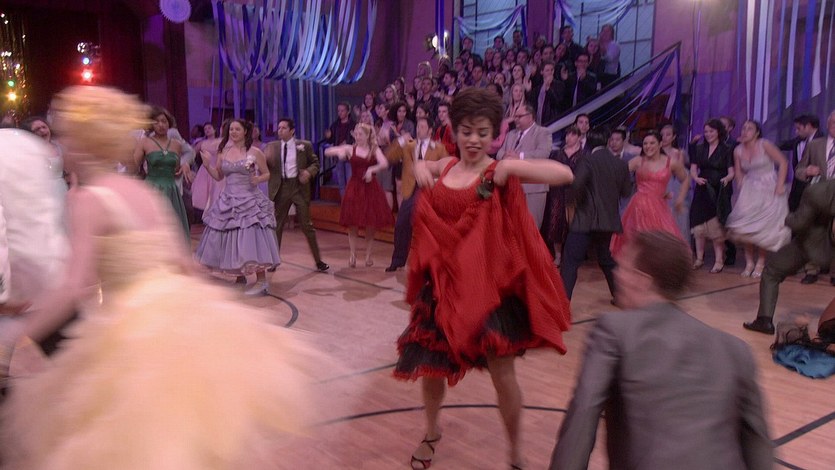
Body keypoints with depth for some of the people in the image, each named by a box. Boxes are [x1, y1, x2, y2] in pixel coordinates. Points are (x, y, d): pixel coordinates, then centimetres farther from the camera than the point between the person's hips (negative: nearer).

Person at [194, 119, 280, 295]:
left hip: (249, 201, -5)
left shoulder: (255, 152, -4)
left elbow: (267, 174, 1)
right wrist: (207, 164, -3)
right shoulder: (223, 152, 8)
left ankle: (261, 281, 1)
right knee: (230, 241, 8)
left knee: (251, 240, -9)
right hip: (228, 201, 5)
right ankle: (240, 277, 23)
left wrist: (258, 179, -19)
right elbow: (218, 176, 12)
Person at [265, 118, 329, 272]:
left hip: (299, 186, -2)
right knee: (276, 225, 9)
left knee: (307, 225, 2)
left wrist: (309, 172, -13)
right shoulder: (272, 146, 6)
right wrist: (265, 159, -20)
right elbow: (264, 168, 2)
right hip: (280, 188, 2)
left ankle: (318, 261, 12)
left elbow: (315, 163, 8)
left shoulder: (304, 145, 2)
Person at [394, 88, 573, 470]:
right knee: (430, 365, 15)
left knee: (501, 371, 0)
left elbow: (564, 175, -20)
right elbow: (421, 166, 31)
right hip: (443, 283, 5)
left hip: (489, 285, -5)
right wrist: (419, 168, 10)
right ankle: (432, 431, 44)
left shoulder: (499, 172, -8)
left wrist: (511, 167, -23)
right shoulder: (445, 166, 6)